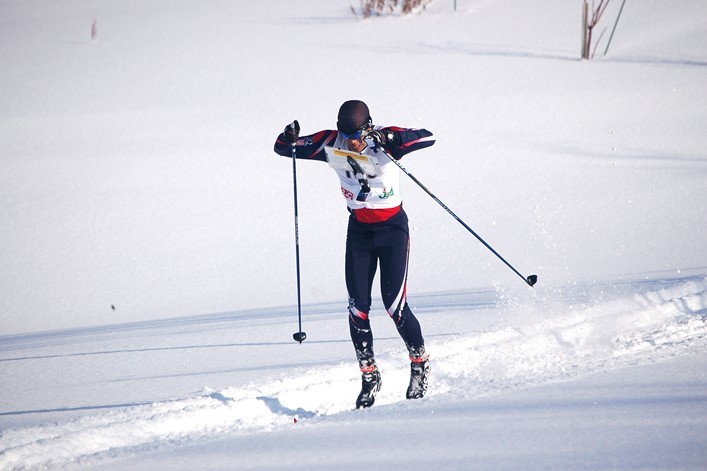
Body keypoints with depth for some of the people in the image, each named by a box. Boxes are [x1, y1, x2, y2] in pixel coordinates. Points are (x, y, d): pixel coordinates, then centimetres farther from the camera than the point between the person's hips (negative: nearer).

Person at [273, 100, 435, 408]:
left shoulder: (384, 139, -20)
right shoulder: (331, 143, -10)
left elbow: (427, 138, -33)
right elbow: (282, 148, -5)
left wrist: (391, 140, -48)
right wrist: (289, 139, -28)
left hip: (393, 228, -4)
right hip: (359, 229, 4)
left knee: (394, 305, -12)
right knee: (358, 308, -5)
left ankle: (420, 363, 12)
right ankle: (369, 375, 10)